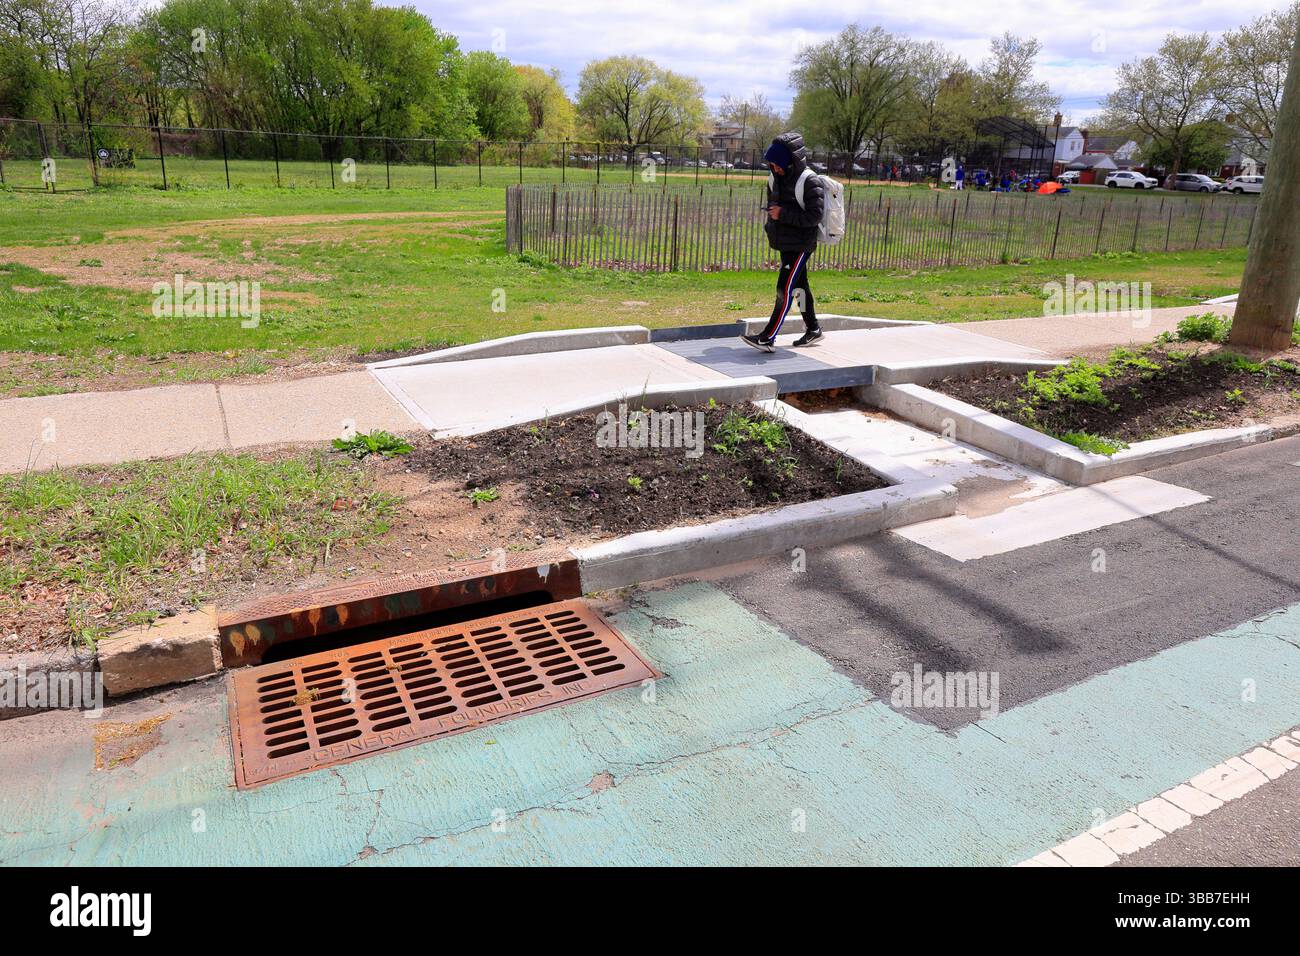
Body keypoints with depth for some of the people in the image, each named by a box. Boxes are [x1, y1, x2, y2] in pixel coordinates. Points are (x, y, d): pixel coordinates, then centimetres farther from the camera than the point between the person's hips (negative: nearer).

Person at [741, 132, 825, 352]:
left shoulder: (810, 182, -17)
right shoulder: (776, 178, 6)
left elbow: (814, 216, -22)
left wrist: (783, 214, -24)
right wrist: (771, 226, 11)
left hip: (800, 245, -9)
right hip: (785, 243, 9)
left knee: (785, 289, -11)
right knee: (799, 286, 18)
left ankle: (768, 338, -11)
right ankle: (812, 329, 32)